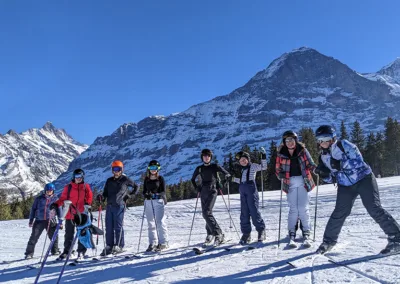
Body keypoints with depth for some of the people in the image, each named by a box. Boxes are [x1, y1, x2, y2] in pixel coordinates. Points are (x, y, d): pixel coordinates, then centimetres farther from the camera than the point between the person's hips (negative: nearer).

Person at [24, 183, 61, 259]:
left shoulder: (55, 199, 7)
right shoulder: (39, 198, 6)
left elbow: (59, 210, 11)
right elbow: (33, 209, 11)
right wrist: (31, 221, 6)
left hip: (51, 221, 0)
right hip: (39, 220, 0)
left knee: (54, 236, 2)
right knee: (34, 237, -3)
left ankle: (55, 251, 21)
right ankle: (29, 253, 8)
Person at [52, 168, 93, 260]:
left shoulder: (86, 187, 5)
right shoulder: (68, 187, 4)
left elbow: (89, 197, 6)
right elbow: (63, 198, 4)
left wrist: (87, 204, -13)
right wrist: (56, 204, -11)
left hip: (81, 214, 0)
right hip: (70, 214, 0)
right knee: (69, 233, 9)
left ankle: (81, 251, 16)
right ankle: (66, 251, 21)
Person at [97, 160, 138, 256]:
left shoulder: (125, 180, 2)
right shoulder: (109, 181, 15)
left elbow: (136, 187, 11)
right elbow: (105, 193, 16)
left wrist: (129, 195, 2)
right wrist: (102, 197, -5)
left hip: (120, 206, -5)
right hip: (109, 206, 5)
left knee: (118, 226, -3)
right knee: (109, 227, 5)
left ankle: (119, 246, 6)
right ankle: (109, 247, 12)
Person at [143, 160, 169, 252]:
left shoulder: (160, 178, 2)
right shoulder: (146, 179, 13)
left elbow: (163, 191, -3)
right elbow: (144, 191, 13)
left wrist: (154, 194, -20)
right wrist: (146, 194, -10)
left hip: (158, 201, -4)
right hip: (148, 202, 4)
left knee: (160, 222, -7)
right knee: (151, 223, 7)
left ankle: (163, 243, -1)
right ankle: (152, 243, 13)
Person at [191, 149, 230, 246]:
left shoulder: (215, 166, 2)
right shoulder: (199, 169, 11)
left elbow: (226, 173, -2)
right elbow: (193, 179, 23)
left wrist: (227, 176, -24)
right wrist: (197, 188, 10)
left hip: (212, 191, -4)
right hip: (203, 192, 4)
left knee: (207, 213, -19)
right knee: (205, 214, 5)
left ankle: (218, 234, -14)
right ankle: (210, 234, 23)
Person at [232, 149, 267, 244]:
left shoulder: (253, 166, 3)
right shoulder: (242, 169, 22)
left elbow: (263, 167, -10)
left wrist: (263, 156, -17)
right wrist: (233, 179, 21)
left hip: (251, 190, -6)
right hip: (243, 191, 6)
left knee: (254, 211, -8)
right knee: (244, 213, 4)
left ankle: (261, 230, 8)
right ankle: (246, 233, 9)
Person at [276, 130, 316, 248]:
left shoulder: (302, 150, -1)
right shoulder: (281, 154, 1)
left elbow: (310, 164, 2)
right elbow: (278, 169, 7)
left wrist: (315, 167, -17)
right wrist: (281, 175, -11)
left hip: (303, 182, 0)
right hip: (290, 184, 0)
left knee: (304, 208, -2)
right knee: (293, 209, -1)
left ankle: (306, 234, 7)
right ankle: (291, 235, 5)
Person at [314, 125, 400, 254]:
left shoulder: (343, 145, -13)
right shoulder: (323, 157, 4)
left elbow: (358, 161, -21)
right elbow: (331, 179, 7)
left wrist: (341, 164, -31)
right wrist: (324, 174, -14)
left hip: (363, 179, -4)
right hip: (345, 186, 4)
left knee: (374, 208, -14)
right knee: (339, 213, -1)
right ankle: (329, 240, 15)